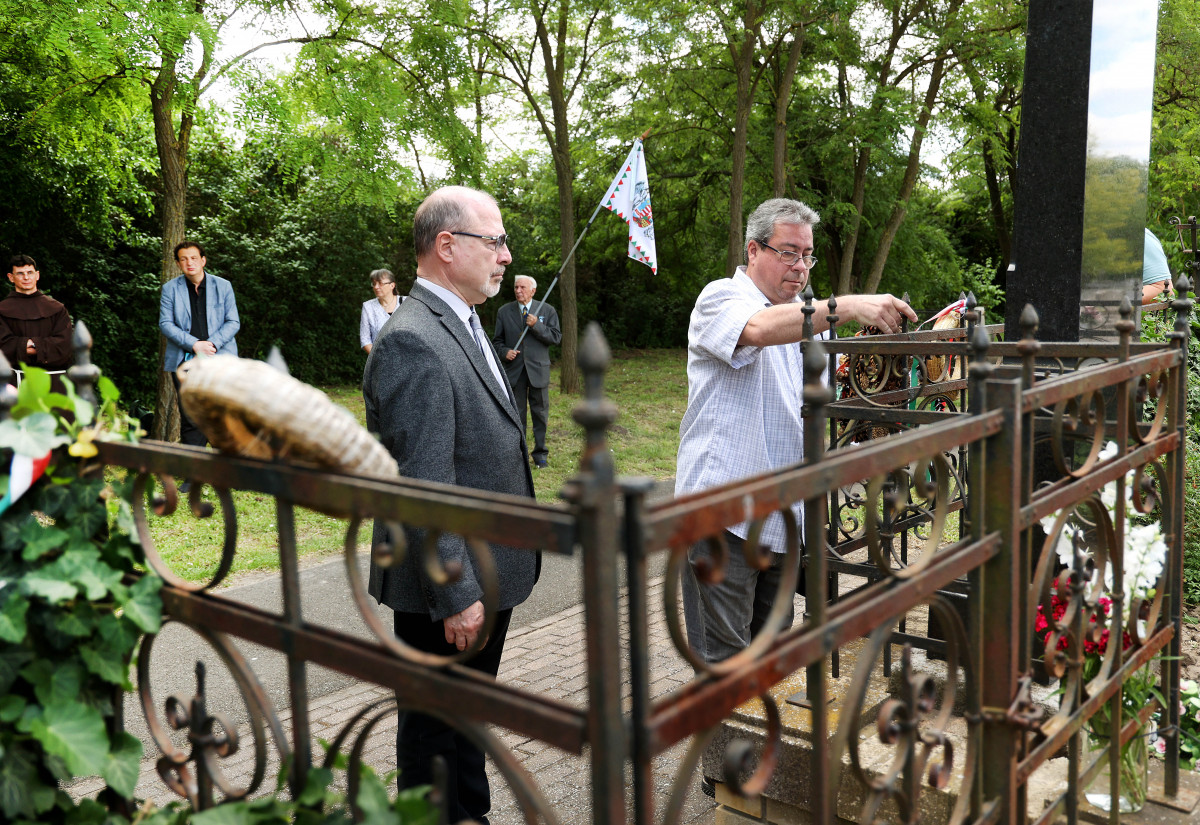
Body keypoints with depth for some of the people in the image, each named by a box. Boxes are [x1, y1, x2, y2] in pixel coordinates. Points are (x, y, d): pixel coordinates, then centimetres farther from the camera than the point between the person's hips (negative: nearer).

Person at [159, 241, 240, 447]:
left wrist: (213, 343, -11)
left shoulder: (223, 286, 8)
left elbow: (233, 322, 5)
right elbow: (165, 323, 2)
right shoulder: (170, 288, 8)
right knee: (190, 418, -2)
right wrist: (194, 344, -12)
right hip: (184, 359, 0)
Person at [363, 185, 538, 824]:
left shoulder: (463, 326, 11)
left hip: (486, 577, 10)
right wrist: (455, 596, -23)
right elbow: (422, 489, -26)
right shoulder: (412, 344, -23)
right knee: (437, 729, 10)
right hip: (448, 589, -10)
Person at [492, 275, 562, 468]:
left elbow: (556, 337, -4)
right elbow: (497, 340, 11)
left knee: (540, 412, 4)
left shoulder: (547, 311, 3)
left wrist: (536, 326, -16)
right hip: (514, 370, 1)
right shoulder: (504, 312, 6)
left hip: (538, 369, -1)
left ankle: (540, 453, 15)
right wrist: (505, 351, -10)